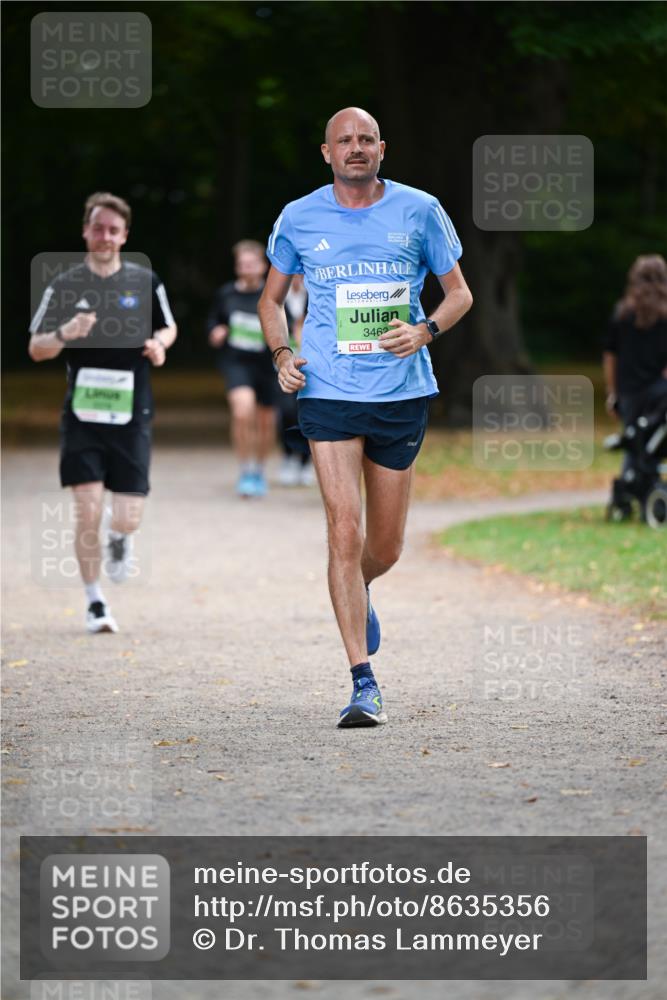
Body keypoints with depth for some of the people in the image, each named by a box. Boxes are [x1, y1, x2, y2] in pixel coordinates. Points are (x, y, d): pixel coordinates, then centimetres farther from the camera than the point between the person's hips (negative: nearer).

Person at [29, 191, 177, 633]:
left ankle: (119, 541, 36)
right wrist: (64, 334, -19)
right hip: (83, 414, -1)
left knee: (128, 517, -3)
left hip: (132, 415, 1)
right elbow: (35, 349, 2)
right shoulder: (65, 286, 1)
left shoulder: (145, 281, 3)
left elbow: (168, 327, 18)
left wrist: (159, 343, -5)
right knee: (88, 511, -10)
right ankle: (95, 602, 7)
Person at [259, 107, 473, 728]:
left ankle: (358, 592, 47)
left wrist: (426, 330, -11)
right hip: (328, 396, -1)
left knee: (385, 548, 9)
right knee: (344, 533, -14)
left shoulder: (419, 211, 2)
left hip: (402, 396, 1)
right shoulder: (298, 219, 3)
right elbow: (272, 297, 17)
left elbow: (459, 292, 10)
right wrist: (281, 353, -2)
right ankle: (363, 684, -11)